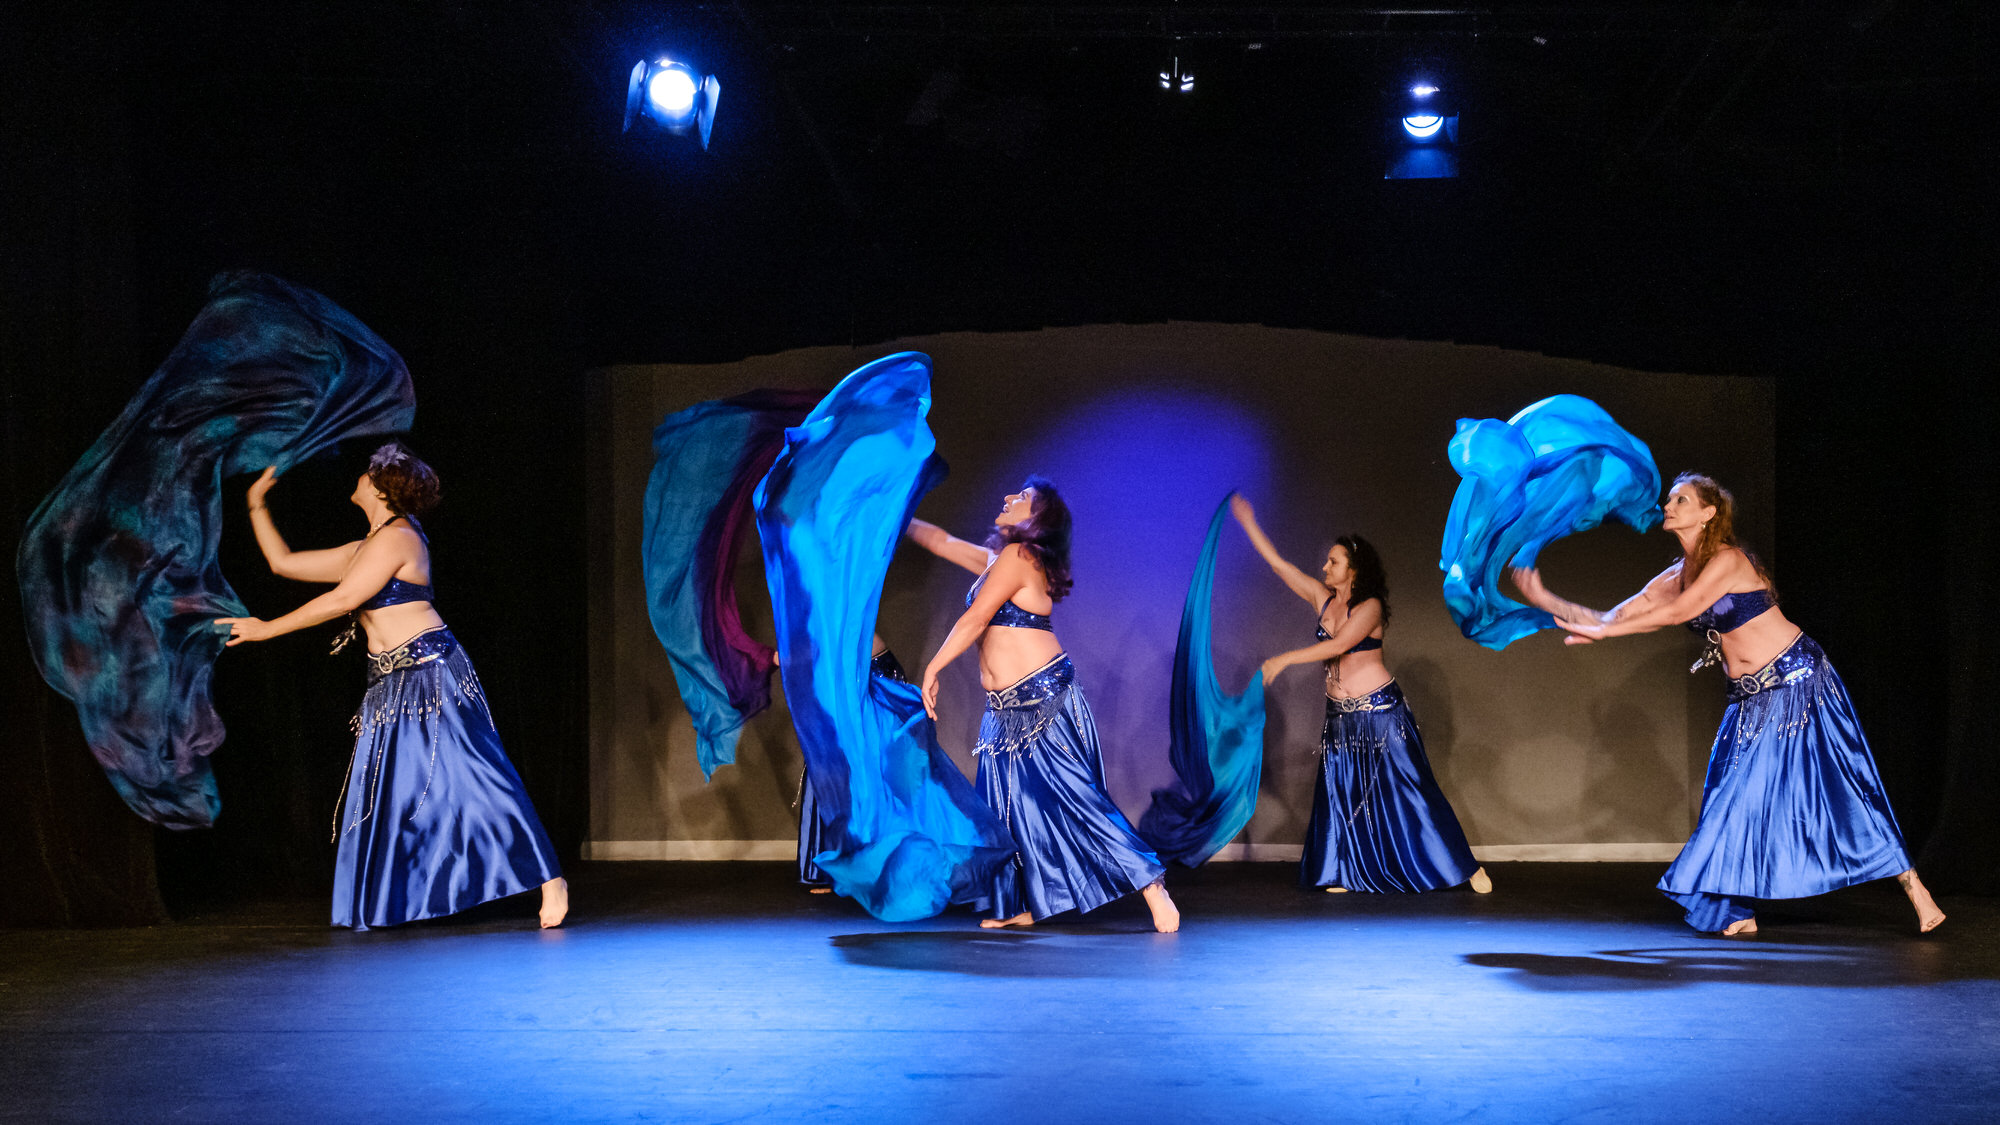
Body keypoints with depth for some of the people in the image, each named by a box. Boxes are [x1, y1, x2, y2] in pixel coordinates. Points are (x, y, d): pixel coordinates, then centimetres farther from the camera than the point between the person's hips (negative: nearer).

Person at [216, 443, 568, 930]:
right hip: (391, 685, 10)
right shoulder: (363, 550, 19)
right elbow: (283, 563, 26)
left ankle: (548, 878, -10)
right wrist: (257, 506, 23)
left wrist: (267, 629, -11)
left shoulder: (398, 538, -10)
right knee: (378, 793, 8)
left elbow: (341, 601, -16)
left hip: (431, 671, -10)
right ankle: (373, 908, 14)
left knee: (468, 779, -12)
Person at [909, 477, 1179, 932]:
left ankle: (1152, 887, -10)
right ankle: (1023, 907, 17)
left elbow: (975, 620, -14)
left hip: (1043, 699, -10)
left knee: (1072, 799, -12)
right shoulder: (995, 559, 16)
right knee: (1010, 804, 9)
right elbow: (941, 541, 28)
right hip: (1008, 708, 10)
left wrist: (933, 668, -9)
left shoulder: (1019, 557, -11)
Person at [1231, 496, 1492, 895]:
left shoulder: (1370, 607, -12)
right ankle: (1341, 876, 12)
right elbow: (1278, 564, 9)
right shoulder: (1322, 597, 6)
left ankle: (1467, 867, 3)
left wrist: (1283, 660, -26)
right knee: (1338, 791, 4)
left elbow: (1338, 645, -24)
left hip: (1379, 711, -6)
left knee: (1408, 788, -4)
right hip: (1340, 714, 6)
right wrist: (1248, 523, 7)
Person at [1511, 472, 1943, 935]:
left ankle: (1918, 895, -3)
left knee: (1841, 792, -8)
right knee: (1736, 796, 3)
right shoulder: (1677, 576, 7)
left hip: (1796, 680, -8)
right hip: (1751, 700, 8)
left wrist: (1599, 632, -19)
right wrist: (1544, 600, -4)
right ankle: (1737, 913, 10)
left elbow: (1678, 611, -22)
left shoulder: (1728, 560, -15)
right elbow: (1614, 619, 6)